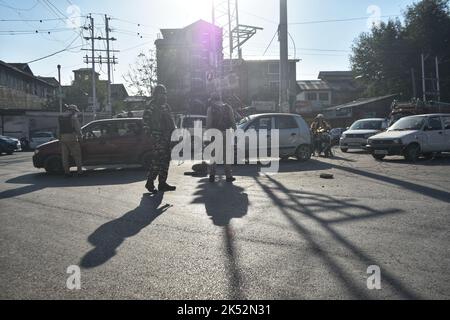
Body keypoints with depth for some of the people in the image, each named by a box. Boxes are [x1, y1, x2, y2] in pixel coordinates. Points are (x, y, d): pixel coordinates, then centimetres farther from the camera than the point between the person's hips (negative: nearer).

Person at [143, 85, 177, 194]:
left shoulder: (165, 105, 19)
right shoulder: (152, 106, -6)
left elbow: (170, 120, 26)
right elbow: (146, 119, -12)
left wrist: (174, 130, 15)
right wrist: (149, 133, -18)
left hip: (167, 136, 9)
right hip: (159, 136, -9)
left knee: (166, 159, 10)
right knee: (158, 159, -11)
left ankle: (162, 183, 17)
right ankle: (150, 182, 0)